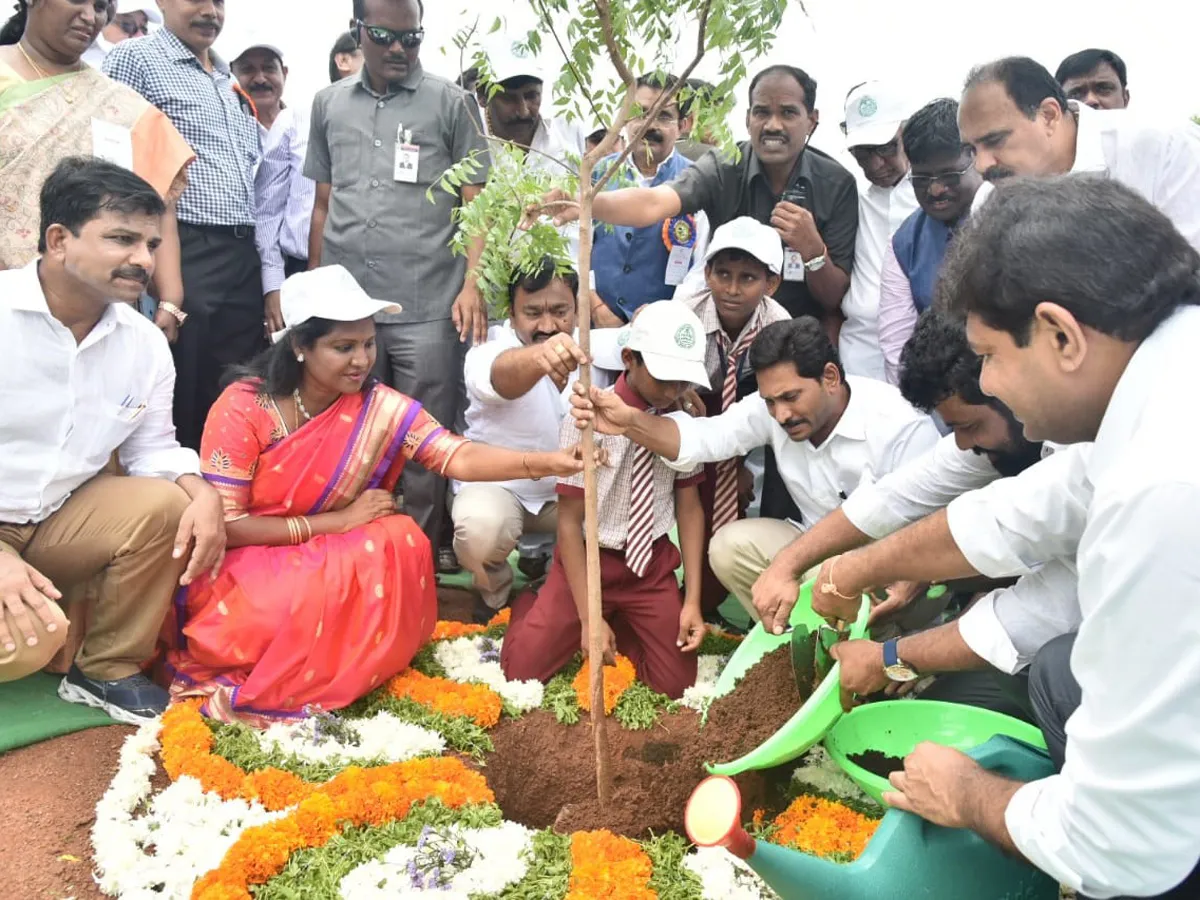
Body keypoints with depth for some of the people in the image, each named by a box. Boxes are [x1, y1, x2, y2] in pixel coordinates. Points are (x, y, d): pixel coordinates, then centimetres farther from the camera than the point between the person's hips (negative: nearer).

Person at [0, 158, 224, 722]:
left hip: (60, 520, 6)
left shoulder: (145, 342, -2)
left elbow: (152, 448, 5)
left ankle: (107, 669, 1)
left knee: (163, 505, -19)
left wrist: (201, 492, -18)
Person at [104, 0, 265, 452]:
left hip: (242, 257, 7)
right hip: (184, 253, -6)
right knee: (179, 397, -1)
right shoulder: (135, 58, 0)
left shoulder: (233, 79, 21)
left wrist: (267, 265, 18)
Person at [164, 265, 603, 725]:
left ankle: (307, 683, -16)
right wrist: (337, 521, -20)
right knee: (312, 600, -34)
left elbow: (457, 457, -24)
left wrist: (548, 462, -40)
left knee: (402, 541, -25)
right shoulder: (244, 407, -17)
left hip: (330, 565, 4)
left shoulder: (380, 408, -10)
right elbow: (223, 524, -17)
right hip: (246, 562, -4)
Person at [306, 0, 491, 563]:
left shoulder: (451, 103, 4)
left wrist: (472, 285, -10)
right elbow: (323, 205, 17)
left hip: (427, 306, -3)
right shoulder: (329, 105, 13)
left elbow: (476, 203, 1)